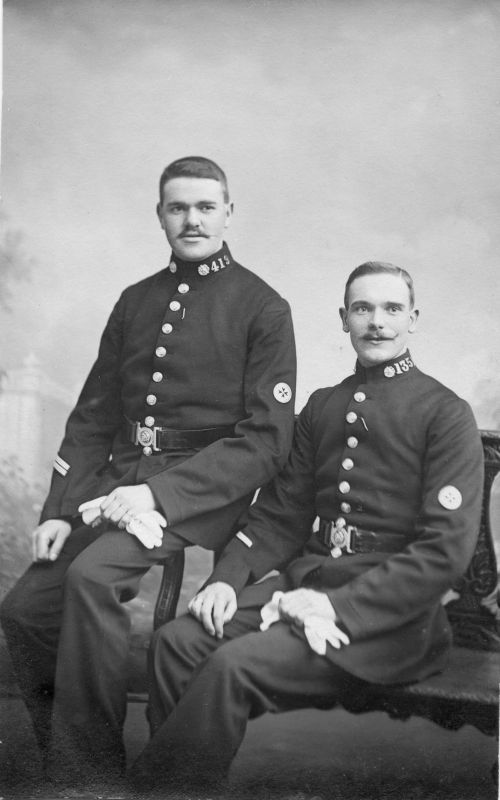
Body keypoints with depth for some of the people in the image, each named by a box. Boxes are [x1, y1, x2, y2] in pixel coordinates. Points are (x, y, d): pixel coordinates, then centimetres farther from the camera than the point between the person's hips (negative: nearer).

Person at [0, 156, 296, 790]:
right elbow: (94, 415, 15)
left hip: (205, 491, -6)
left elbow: (267, 438, -10)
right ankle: (60, 760, 17)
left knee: (93, 575, -29)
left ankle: (86, 771, -12)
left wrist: (160, 494, -18)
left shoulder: (263, 308, -2)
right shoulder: (137, 301, 15)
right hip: (119, 479, 6)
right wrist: (60, 509, 2)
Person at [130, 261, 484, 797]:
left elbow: (446, 550, -11)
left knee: (235, 666, -26)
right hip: (308, 576, 6)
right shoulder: (321, 406, 15)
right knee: (178, 640, -17)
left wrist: (338, 607, -18)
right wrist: (228, 578, -5)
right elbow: (280, 515, 14)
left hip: (390, 611, -5)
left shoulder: (445, 413, -3)